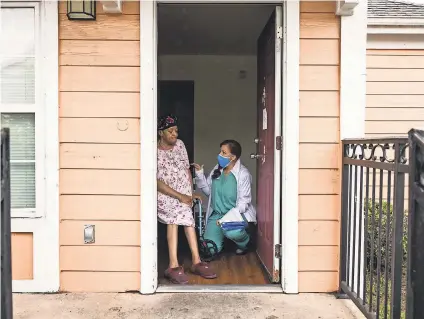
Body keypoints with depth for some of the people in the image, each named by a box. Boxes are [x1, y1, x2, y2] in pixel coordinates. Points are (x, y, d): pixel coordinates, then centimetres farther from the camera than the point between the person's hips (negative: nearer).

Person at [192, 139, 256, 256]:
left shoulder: (243, 174, -15)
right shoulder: (217, 170, 0)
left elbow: (243, 203, -14)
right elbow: (209, 191, 9)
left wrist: (226, 219, -22)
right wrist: (200, 174, -5)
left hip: (236, 213, -4)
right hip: (216, 213, 4)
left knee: (231, 232, -38)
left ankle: (243, 243, 0)